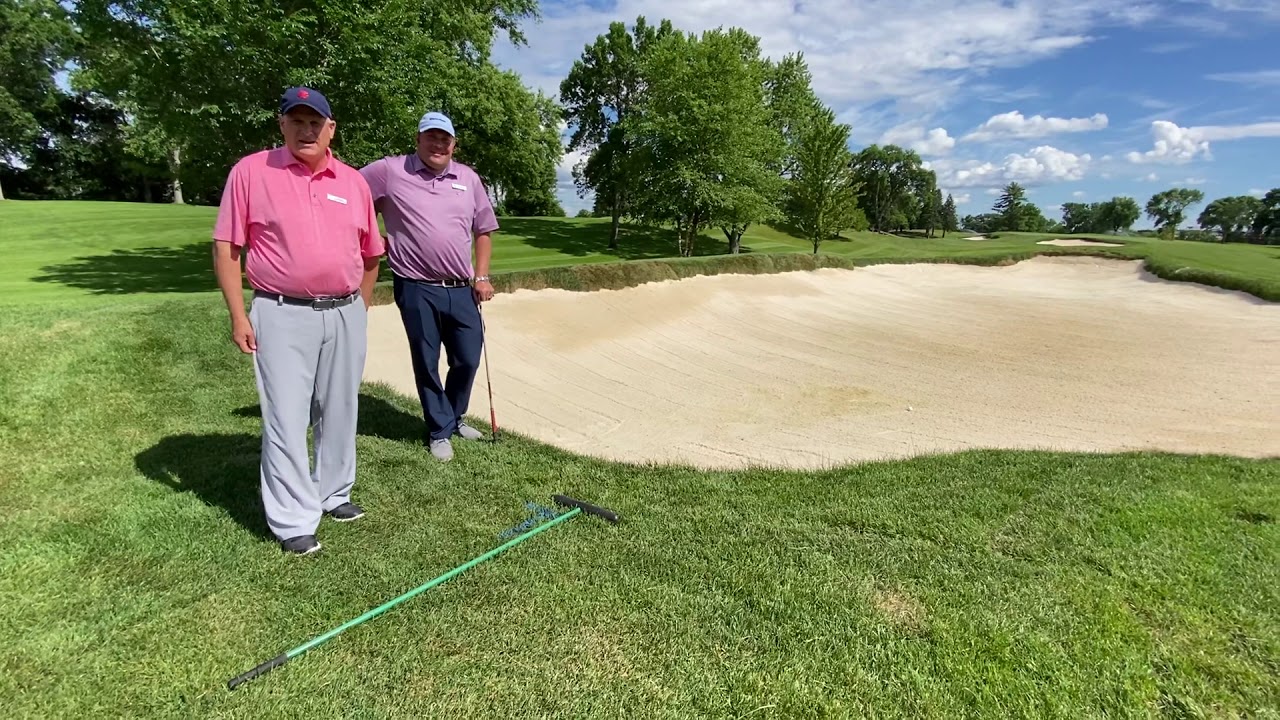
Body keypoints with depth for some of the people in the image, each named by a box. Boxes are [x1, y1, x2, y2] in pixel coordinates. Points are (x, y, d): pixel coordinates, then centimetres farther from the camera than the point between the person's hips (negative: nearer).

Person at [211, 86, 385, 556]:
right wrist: (238, 316, -7)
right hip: (282, 315, -3)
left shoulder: (354, 181, 8)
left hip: (346, 314, 4)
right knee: (286, 420, -1)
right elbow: (226, 247, -1)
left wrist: (358, 307, 12)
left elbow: (372, 254, 15)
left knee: (339, 412, 13)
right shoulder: (251, 171, -1)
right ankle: (294, 522, 10)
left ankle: (333, 493, 32)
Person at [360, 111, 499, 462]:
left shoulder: (469, 178, 9)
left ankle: (454, 417, 35)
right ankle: (440, 431, 23)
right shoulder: (390, 170, -1)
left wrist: (481, 277, 7)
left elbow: (483, 229, 15)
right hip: (417, 289, -3)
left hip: (461, 289, 3)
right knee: (427, 364, 7)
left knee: (468, 359, 9)